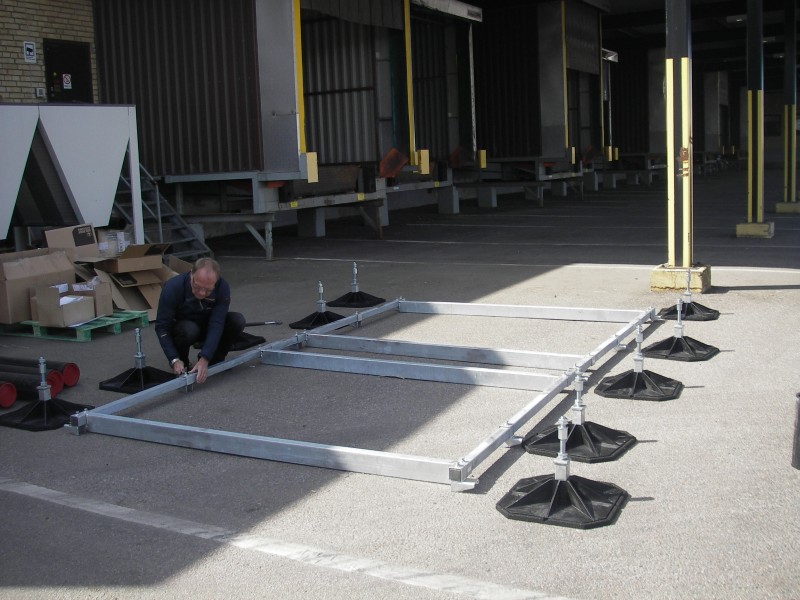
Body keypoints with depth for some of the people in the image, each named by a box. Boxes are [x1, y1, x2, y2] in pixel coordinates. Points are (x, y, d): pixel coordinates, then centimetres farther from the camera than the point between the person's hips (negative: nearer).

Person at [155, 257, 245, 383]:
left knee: (237, 320, -25)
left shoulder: (223, 288, -26)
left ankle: (215, 360, -3)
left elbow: (216, 325, -29)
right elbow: (162, 327, -25)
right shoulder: (172, 288, -31)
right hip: (181, 328, -2)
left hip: (206, 327, 2)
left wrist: (204, 360, -38)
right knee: (189, 329, -38)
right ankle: (182, 365, -8)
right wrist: (174, 360, -35)